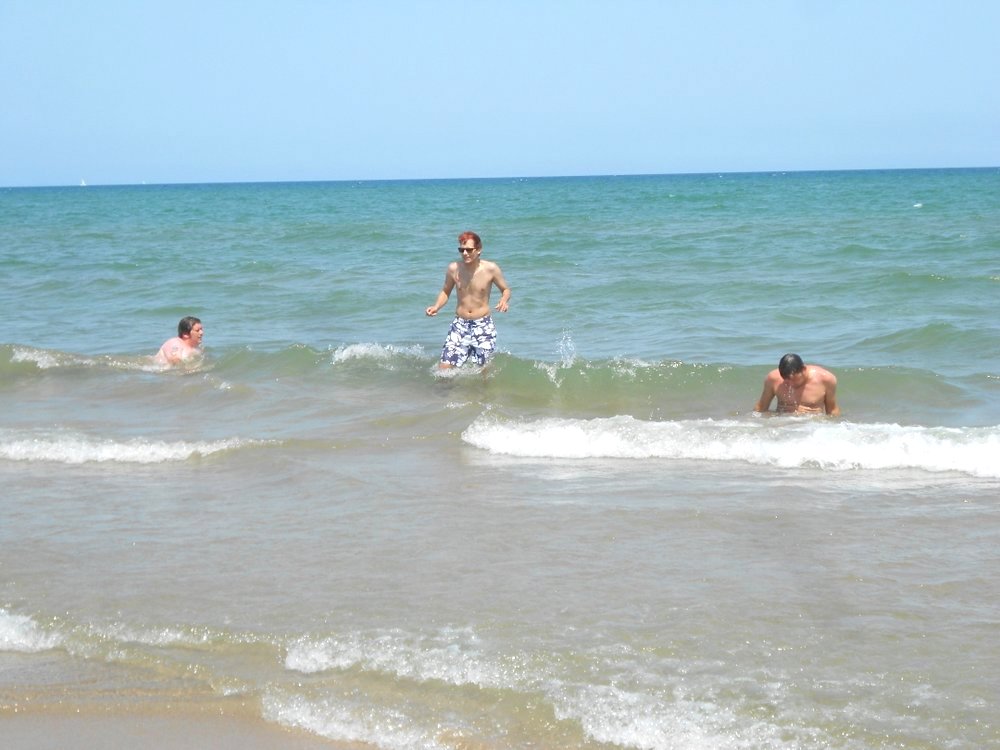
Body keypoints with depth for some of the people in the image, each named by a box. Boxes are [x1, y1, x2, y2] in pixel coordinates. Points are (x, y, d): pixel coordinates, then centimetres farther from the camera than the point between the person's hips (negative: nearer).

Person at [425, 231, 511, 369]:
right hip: (459, 325, 2)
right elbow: (446, 291, 11)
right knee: (444, 369, -7)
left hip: (483, 326, -1)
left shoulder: (490, 269, -10)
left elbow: (505, 290, 3)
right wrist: (436, 306, -8)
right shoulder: (454, 268, -5)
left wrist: (504, 300, -20)